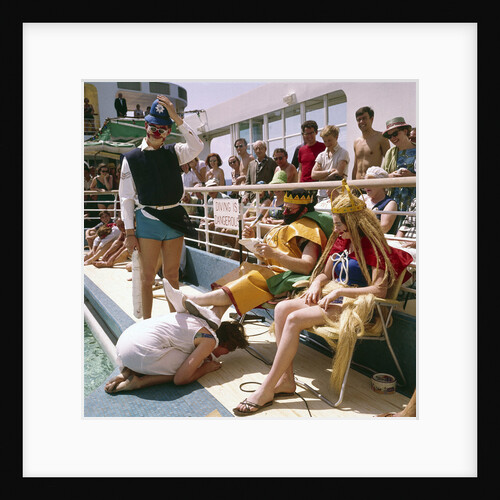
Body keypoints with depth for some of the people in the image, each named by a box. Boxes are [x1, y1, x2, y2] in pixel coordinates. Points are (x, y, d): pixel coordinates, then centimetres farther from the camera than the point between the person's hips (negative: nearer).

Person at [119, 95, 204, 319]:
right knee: (148, 276, 3)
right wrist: (129, 231, -4)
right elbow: (126, 197, 1)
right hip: (147, 219, -2)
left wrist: (176, 118, -13)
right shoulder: (131, 158, 3)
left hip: (174, 218, 2)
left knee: (172, 275, 10)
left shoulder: (174, 152, 9)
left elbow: (197, 147, -11)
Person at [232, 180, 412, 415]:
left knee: (295, 319, -28)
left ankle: (266, 390, -21)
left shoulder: (372, 246, -10)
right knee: (282, 308, -16)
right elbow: (325, 273, 20)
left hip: (354, 305, -8)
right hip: (330, 297, 8)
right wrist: (317, 283, -4)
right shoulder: (340, 240, 14)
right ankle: (286, 380, -13)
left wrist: (339, 291, -22)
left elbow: (379, 290, -19)